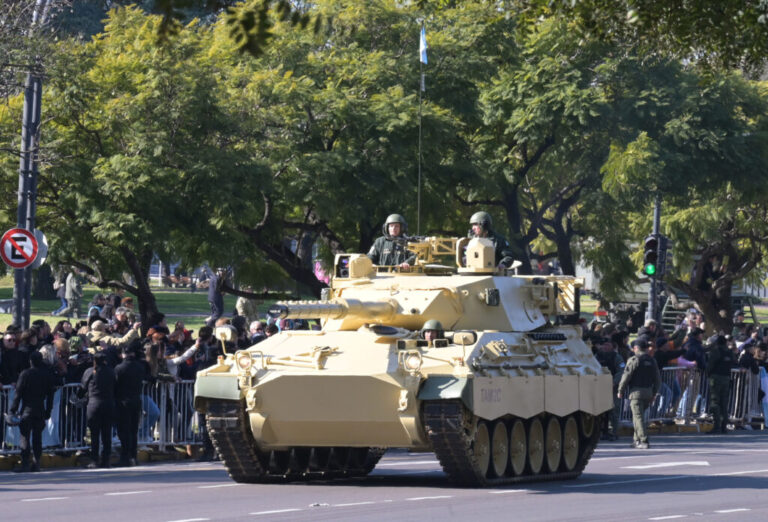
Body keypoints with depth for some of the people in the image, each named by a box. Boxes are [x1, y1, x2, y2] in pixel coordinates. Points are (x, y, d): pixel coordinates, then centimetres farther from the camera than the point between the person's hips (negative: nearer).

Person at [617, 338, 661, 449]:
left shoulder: (634, 360, -8)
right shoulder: (652, 361, 12)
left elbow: (626, 376, -10)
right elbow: (658, 379, 15)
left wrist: (620, 391, -1)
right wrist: (654, 393, 22)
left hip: (636, 391, -7)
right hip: (648, 392, 7)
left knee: (638, 416, -7)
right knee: (638, 416, 19)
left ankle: (644, 441, -15)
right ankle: (637, 440, 21)